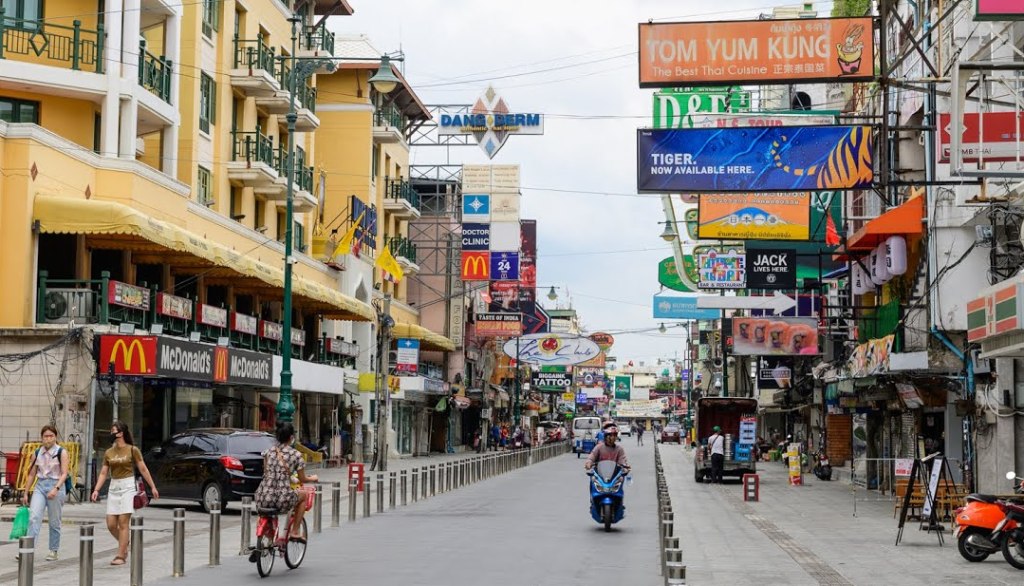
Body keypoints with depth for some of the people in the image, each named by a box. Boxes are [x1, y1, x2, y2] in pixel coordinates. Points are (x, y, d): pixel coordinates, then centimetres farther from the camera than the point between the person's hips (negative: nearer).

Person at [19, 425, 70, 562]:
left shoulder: (61, 453, -3)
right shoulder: (37, 453, 9)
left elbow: (64, 473, -11)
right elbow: (32, 474, 14)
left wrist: (56, 488, -25)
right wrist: (26, 493, 13)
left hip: (55, 486, -3)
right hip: (40, 486, 3)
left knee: (54, 522, 4)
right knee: (34, 517, -13)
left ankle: (53, 551, 14)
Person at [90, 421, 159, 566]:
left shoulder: (132, 450, -2)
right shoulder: (108, 453, 9)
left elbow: (143, 469, 1)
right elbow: (103, 473, 9)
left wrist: (153, 487, 2)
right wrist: (96, 490, -2)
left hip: (128, 487, -5)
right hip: (113, 488, 5)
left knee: (123, 523, -9)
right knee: (111, 525, 2)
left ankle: (121, 556, -4)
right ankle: (125, 544, 28)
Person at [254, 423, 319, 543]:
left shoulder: (268, 452, 8)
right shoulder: (296, 455, -2)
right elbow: (302, 479, 7)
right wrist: (313, 478, 30)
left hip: (263, 499, 4)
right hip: (282, 500, -4)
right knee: (303, 494, 29)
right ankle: (295, 532, 27)